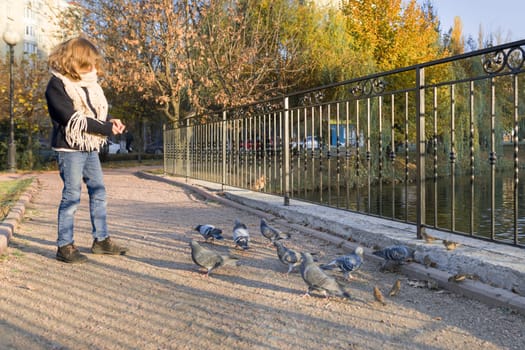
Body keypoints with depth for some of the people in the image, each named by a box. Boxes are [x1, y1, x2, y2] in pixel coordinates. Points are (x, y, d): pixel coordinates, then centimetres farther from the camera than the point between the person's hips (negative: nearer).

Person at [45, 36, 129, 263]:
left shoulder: (88, 83, 11)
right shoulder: (57, 86, -13)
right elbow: (74, 120, -20)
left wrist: (110, 121, -5)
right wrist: (107, 129, -18)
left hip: (90, 147, 8)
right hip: (70, 148, -8)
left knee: (98, 193, 10)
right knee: (71, 196, -3)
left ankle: (101, 240, 20)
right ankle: (65, 246, 8)